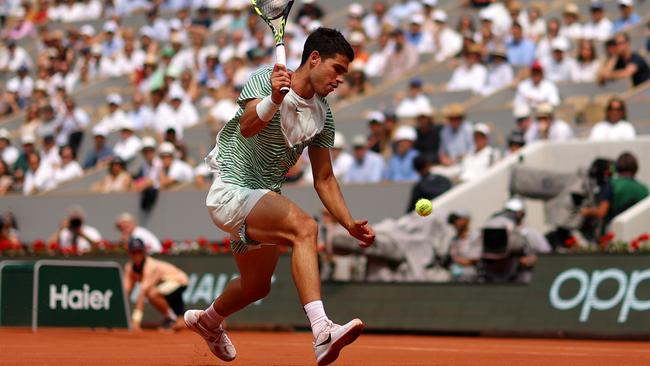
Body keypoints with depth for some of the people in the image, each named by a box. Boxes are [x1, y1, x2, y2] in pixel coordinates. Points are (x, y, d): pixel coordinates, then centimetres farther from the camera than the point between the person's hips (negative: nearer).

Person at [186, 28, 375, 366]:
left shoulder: (323, 116, 5)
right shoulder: (264, 79, -15)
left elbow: (323, 179, 11)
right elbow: (248, 126, -34)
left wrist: (350, 224, 1)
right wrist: (275, 99, -53)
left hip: (262, 203, 9)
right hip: (230, 191, -9)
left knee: (257, 286, 23)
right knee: (304, 226, -33)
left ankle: (207, 320, 56)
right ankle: (322, 332, -46)